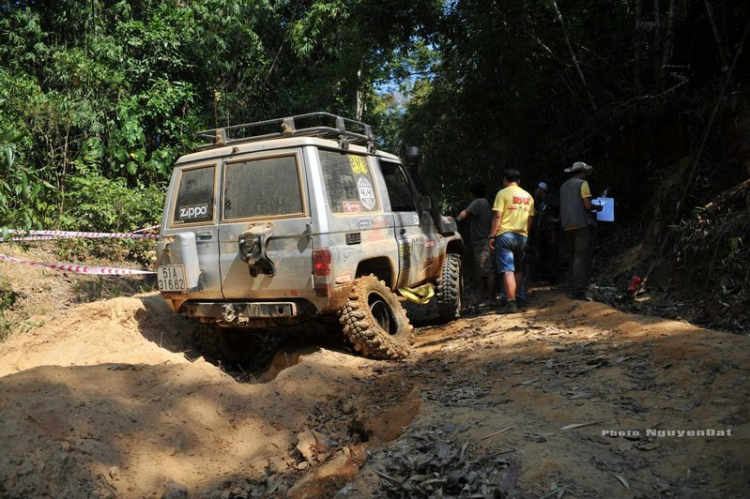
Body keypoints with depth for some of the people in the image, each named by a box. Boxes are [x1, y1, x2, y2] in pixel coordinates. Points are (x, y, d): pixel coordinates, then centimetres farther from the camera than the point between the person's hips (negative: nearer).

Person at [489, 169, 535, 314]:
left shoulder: (503, 193, -4)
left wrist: (492, 236, -10)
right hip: (522, 235, 5)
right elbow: (530, 219, 13)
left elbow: (497, 216, -12)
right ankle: (515, 299, 20)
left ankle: (511, 303, -15)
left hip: (505, 234, -5)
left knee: (508, 270, -9)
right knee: (518, 269, 16)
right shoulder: (528, 196, 13)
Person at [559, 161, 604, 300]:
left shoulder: (564, 186, 17)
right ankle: (577, 291, -12)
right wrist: (597, 207, 8)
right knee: (582, 258, -7)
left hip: (568, 226, 7)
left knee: (573, 257, 12)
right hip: (582, 225, -7)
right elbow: (587, 205, -11)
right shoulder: (582, 183, -3)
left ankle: (571, 289, 11)